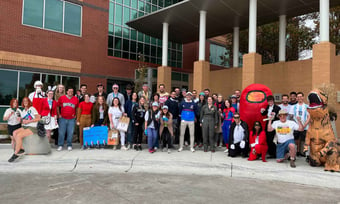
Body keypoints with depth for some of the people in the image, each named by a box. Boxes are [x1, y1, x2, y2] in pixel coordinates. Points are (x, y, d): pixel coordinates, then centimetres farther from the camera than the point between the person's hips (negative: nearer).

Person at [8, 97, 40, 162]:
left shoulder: (32, 108, -4)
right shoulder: (23, 111, 19)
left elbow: (38, 118, -13)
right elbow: (22, 120, 22)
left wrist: (28, 121, -16)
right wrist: (21, 120, -2)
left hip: (32, 128, -7)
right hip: (24, 127, 7)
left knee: (18, 135, -25)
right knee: (14, 132, -18)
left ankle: (15, 154, -18)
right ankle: (21, 149, -11)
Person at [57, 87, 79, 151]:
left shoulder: (75, 99, 6)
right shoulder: (62, 98, 4)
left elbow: (77, 108, 17)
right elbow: (57, 106, 11)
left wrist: (75, 115, 9)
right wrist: (59, 114, 6)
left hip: (71, 119, 0)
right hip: (63, 118, 0)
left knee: (70, 133, 2)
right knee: (61, 132, 0)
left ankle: (69, 145, 13)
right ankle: (60, 145, 10)